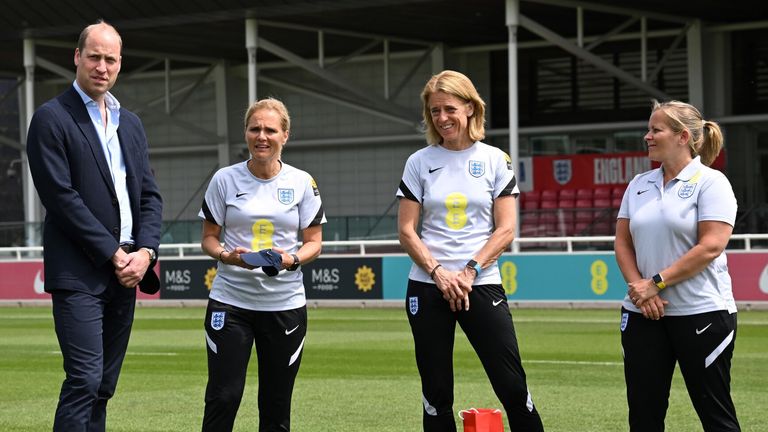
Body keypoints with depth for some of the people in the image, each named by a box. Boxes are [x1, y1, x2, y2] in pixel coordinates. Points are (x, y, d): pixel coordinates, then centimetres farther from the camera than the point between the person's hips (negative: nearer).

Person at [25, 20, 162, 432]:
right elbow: (60, 196, -11)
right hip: (80, 272, -7)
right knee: (84, 380, -13)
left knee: (104, 385, 8)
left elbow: (150, 194, 15)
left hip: (126, 271, 7)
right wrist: (113, 254, -12)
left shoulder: (130, 123, 17)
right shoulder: (51, 118, -4)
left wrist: (145, 252, -2)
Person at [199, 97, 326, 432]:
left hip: (285, 302, 1)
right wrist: (225, 255, -16)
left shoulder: (302, 182, 3)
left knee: (276, 403, 6)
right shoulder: (225, 179, 2)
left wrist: (291, 260, -16)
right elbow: (209, 238, 6)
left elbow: (313, 242, 5)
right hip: (230, 300, -1)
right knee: (223, 396, -7)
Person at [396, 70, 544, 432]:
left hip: (481, 284, -1)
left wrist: (468, 272, -11)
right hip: (427, 287, 1)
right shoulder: (420, 162, 6)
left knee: (513, 387, -6)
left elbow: (505, 229, -1)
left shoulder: (495, 160, 3)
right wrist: (438, 273, -11)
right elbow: (406, 231, 3)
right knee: (436, 394, 5)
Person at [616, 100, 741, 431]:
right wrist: (638, 287, -7)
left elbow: (710, 246, -15)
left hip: (701, 313, -6)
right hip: (643, 314, 6)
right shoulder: (639, 185, 12)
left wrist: (656, 283, -15)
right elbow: (623, 242, 10)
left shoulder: (710, 182, -6)